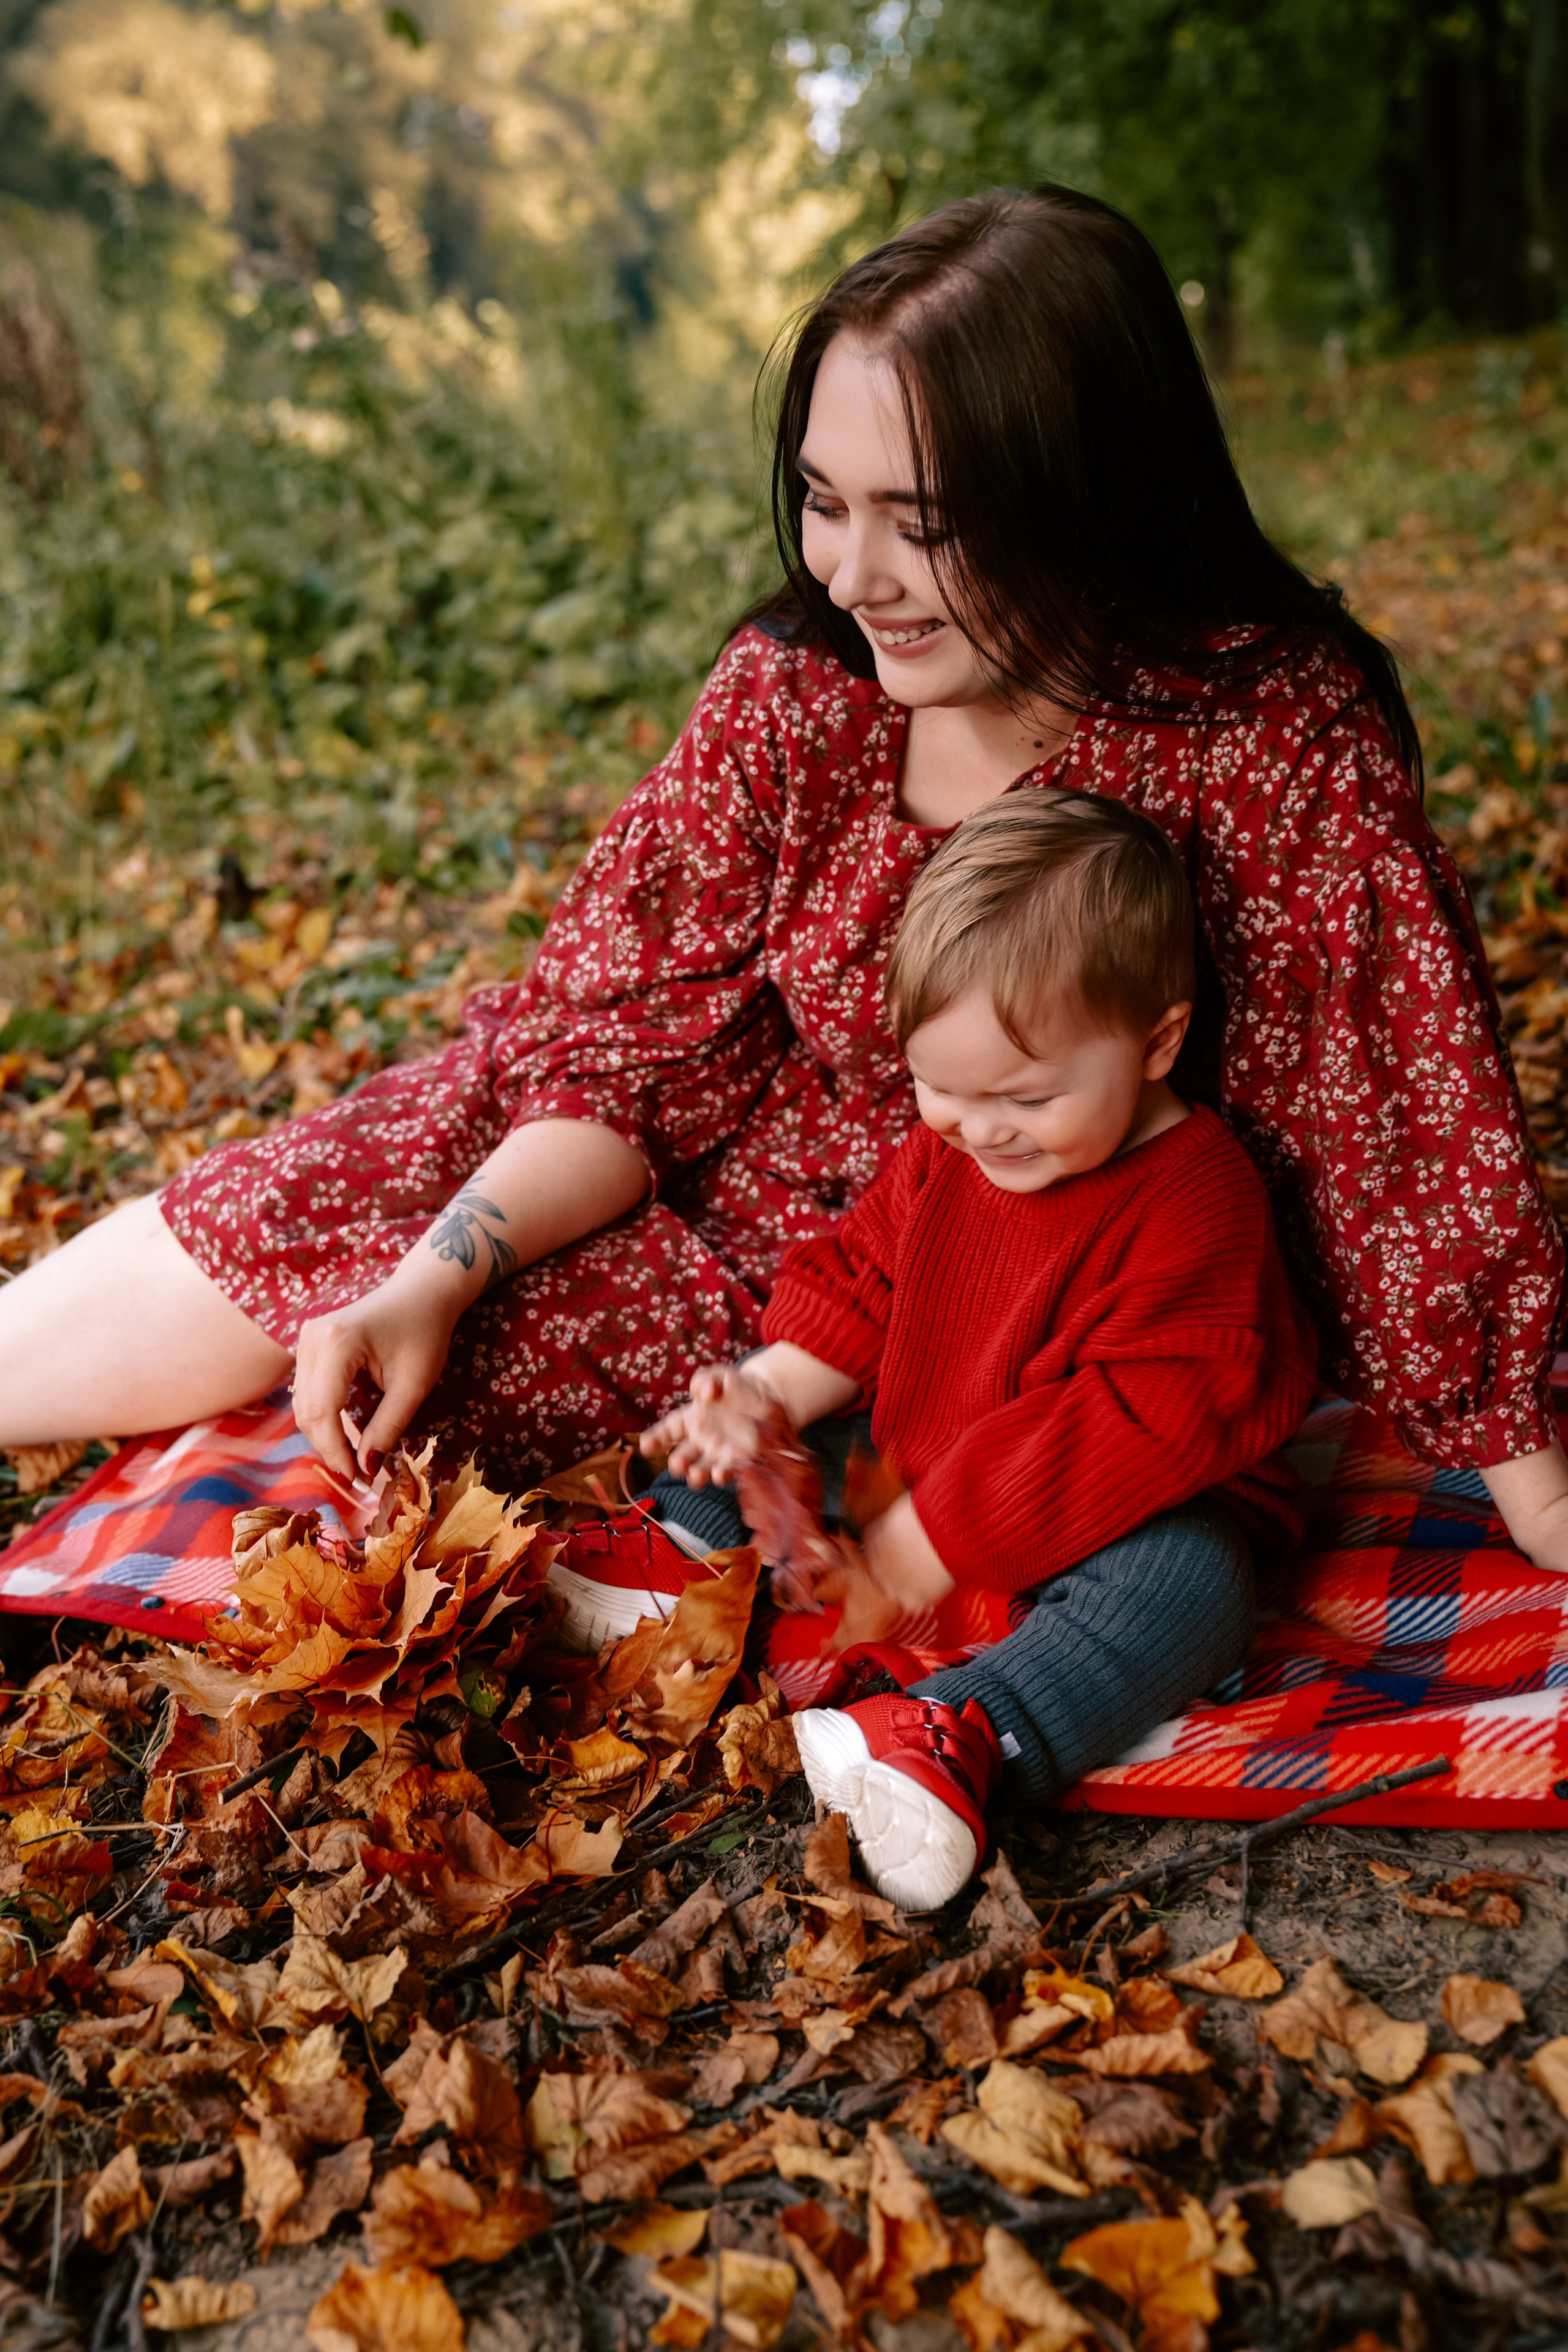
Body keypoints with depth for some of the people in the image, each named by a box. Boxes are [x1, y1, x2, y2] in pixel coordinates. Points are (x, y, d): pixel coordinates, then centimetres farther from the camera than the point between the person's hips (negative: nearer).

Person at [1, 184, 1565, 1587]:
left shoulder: (1276, 735, -22)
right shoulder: (791, 690, -10)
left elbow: (1405, 1125, -19)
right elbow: (641, 1042, -8)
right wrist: (435, 1279, -21)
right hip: (757, 1176, 4)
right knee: (304, 1207, -8)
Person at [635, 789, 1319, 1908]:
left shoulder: (1194, 1203, -22)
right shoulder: (942, 1155, 0)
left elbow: (1138, 1426, -26)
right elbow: (855, 1285, 10)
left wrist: (930, 1544, -26)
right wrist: (769, 1396, -11)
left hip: (1114, 1518, -6)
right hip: (914, 1493, 6)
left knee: (1190, 1579, -37)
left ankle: (962, 1738, -48)